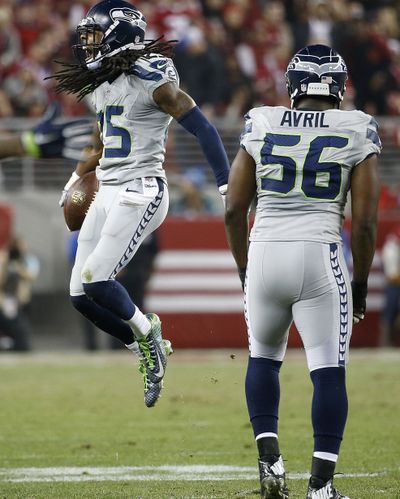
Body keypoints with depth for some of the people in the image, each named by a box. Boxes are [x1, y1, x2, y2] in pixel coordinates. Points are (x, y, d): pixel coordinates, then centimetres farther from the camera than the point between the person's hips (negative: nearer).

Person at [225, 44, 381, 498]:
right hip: (320, 258, -2)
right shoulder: (357, 131, 0)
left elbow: (233, 209, 7)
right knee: (329, 370, 3)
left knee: (263, 357, 23)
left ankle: (269, 459, 10)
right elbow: (364, 222, -2)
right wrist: (360, 284, 10)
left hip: (264, 255, 3)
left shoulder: (261, 125, 5)